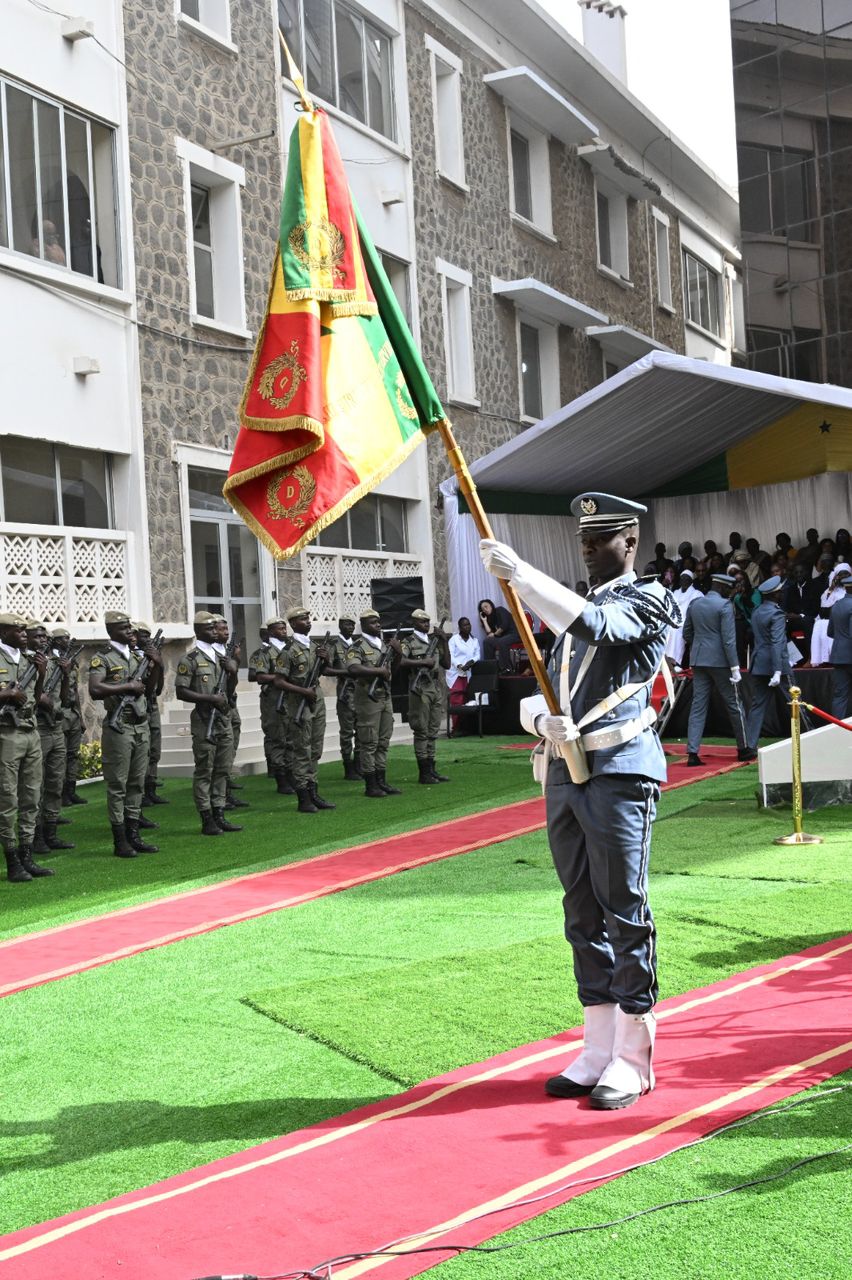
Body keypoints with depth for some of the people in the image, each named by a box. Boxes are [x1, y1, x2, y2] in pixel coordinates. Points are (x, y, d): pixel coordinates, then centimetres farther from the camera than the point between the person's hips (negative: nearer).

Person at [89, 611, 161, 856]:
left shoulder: (136, 656, 15)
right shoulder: (102, 659, -6)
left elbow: (148, 689, 18)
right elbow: (95, 691, -20)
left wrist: (156, 665, 4)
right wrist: (128, 686, -16)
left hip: (142, 726, 7)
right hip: (119, 728, -7)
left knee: (137, 783, 10)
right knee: (117, 785, -2)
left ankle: (134, 836, 16)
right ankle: (120, 841, 2)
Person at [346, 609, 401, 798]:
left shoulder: (383, 645, 16)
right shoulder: (357, 646, -8)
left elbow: (391, 670, 24)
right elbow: (353, 669, -24)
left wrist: (397, 654, 6)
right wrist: (379, 671, -21)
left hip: (386, 698, 7)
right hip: (368, 699, -7)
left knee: (383, 742, 9)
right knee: (369, 743, -4)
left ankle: (382, 781, 15)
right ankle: (370, 785, 0)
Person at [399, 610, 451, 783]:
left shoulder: (434, 640, 16)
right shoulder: (408, 642, -3)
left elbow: (446, 664, 13)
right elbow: (400, 662, -19)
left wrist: (445, 641, 6)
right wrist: (423, 662, -20)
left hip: (437, 690, 6)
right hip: (420, 691, -6)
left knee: (433, 731, 9)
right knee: (421, 732, -4)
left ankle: (431, 769, 14)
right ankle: (423, 773, -1)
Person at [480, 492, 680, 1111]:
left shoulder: (647, 601, 0)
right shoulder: (575, 608, 22)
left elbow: (594, 625, -23)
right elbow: (535, 695, 16)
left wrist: (519, 572, -24)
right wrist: (544, 719, -8)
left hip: (618, 773, -7)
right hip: (565, 774, 7)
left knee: (625, 913, -4)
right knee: (584, 915, 10)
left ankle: (632, 1060, 4)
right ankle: (598, 1051, 18)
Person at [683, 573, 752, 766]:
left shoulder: (694, 604, 8)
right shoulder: (724, 605, -10)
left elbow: (686, 633, 14)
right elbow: (729, 639, -15)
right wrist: (735, 666, -14)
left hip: (698, 661, 5)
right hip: (720, 661, -5)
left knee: (698, 706, 3)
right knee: (734, 704, 8)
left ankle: (692, 753, -5)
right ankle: (743, 749, 18)